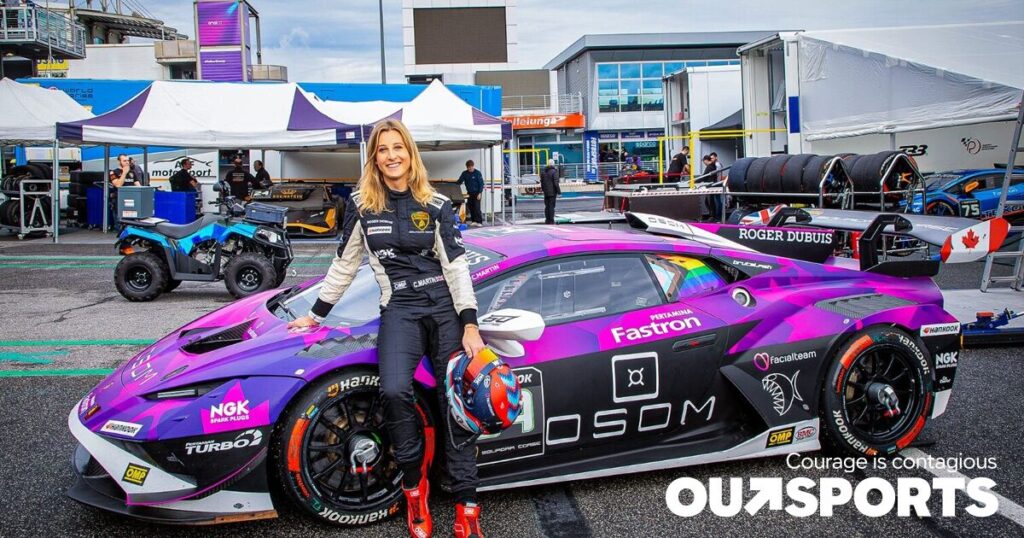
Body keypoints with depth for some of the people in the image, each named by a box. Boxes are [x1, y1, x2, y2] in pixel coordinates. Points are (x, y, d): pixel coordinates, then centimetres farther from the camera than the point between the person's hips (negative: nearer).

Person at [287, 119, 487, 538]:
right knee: (394, 390, -26)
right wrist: (315, 314, 18)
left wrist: (470, 325, -9)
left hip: (446, 306, 1)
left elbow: (456, 265, 0)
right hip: (399, 309, 0)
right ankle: (413, 481, -2)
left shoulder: (436, 206, 4)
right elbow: (344, 265, 15)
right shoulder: (361, 205, 6)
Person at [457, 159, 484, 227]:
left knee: (477, 207, -10)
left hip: (476, 193, -5)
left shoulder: (477, 173, -9)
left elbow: (481, 183, -10)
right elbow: (459, 182, 3)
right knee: (470, 207, 5)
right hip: (469, 193, 5)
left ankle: (479, 222, -7)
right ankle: (473, 221, 14)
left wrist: (480, 193, -16)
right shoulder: (464, 173, 3)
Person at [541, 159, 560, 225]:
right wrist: (559, 191, -11)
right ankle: (551, 221, -4)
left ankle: (547, 220, 15)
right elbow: (556, 183, -17)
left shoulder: (543, 172, 9)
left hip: (546, 192, 6)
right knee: (551, 206, -4)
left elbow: (542, 183, 15)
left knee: (547, 206, 12)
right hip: (552, 192, -6)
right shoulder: (554, 172, -13)